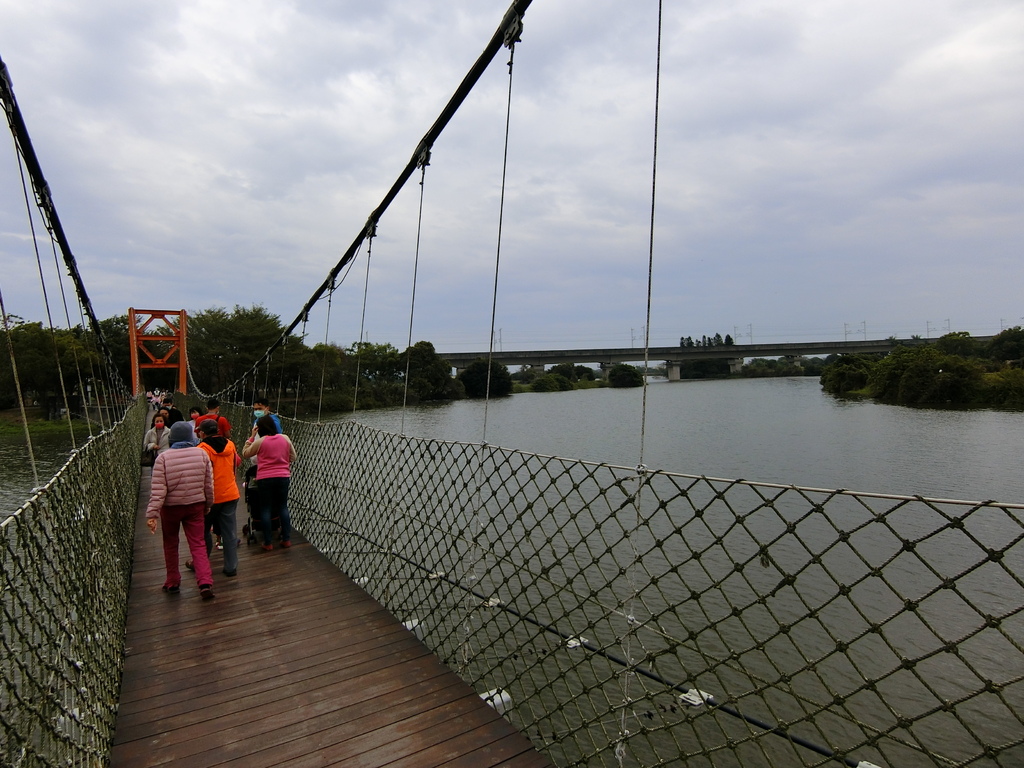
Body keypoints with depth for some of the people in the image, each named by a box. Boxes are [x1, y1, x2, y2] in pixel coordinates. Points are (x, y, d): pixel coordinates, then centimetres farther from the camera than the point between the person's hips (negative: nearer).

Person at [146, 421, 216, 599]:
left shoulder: (163, 458, -12)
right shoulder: (202, 454, -5)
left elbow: (158, 490, -15)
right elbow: (209, 485, 0)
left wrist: (152, 514, -12)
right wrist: (208, 505, 12)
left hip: (171, 507, -1)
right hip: (195, 506, 1)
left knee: (170, 544, 18)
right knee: (198, 544, 5)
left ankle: (172, 582, 27)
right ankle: (205, 582, -7)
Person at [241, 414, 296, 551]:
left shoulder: (259, 442, -8)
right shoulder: (285, 438, 1)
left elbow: (245, 454, 8)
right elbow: (293, 457, 9)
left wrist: (251, 436, 8)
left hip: (265, 478, -3)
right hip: (283, 477, 3)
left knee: (266, 509, 8)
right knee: (283, 507, 13)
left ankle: (268, 542, 10)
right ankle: (286, 539, 15)